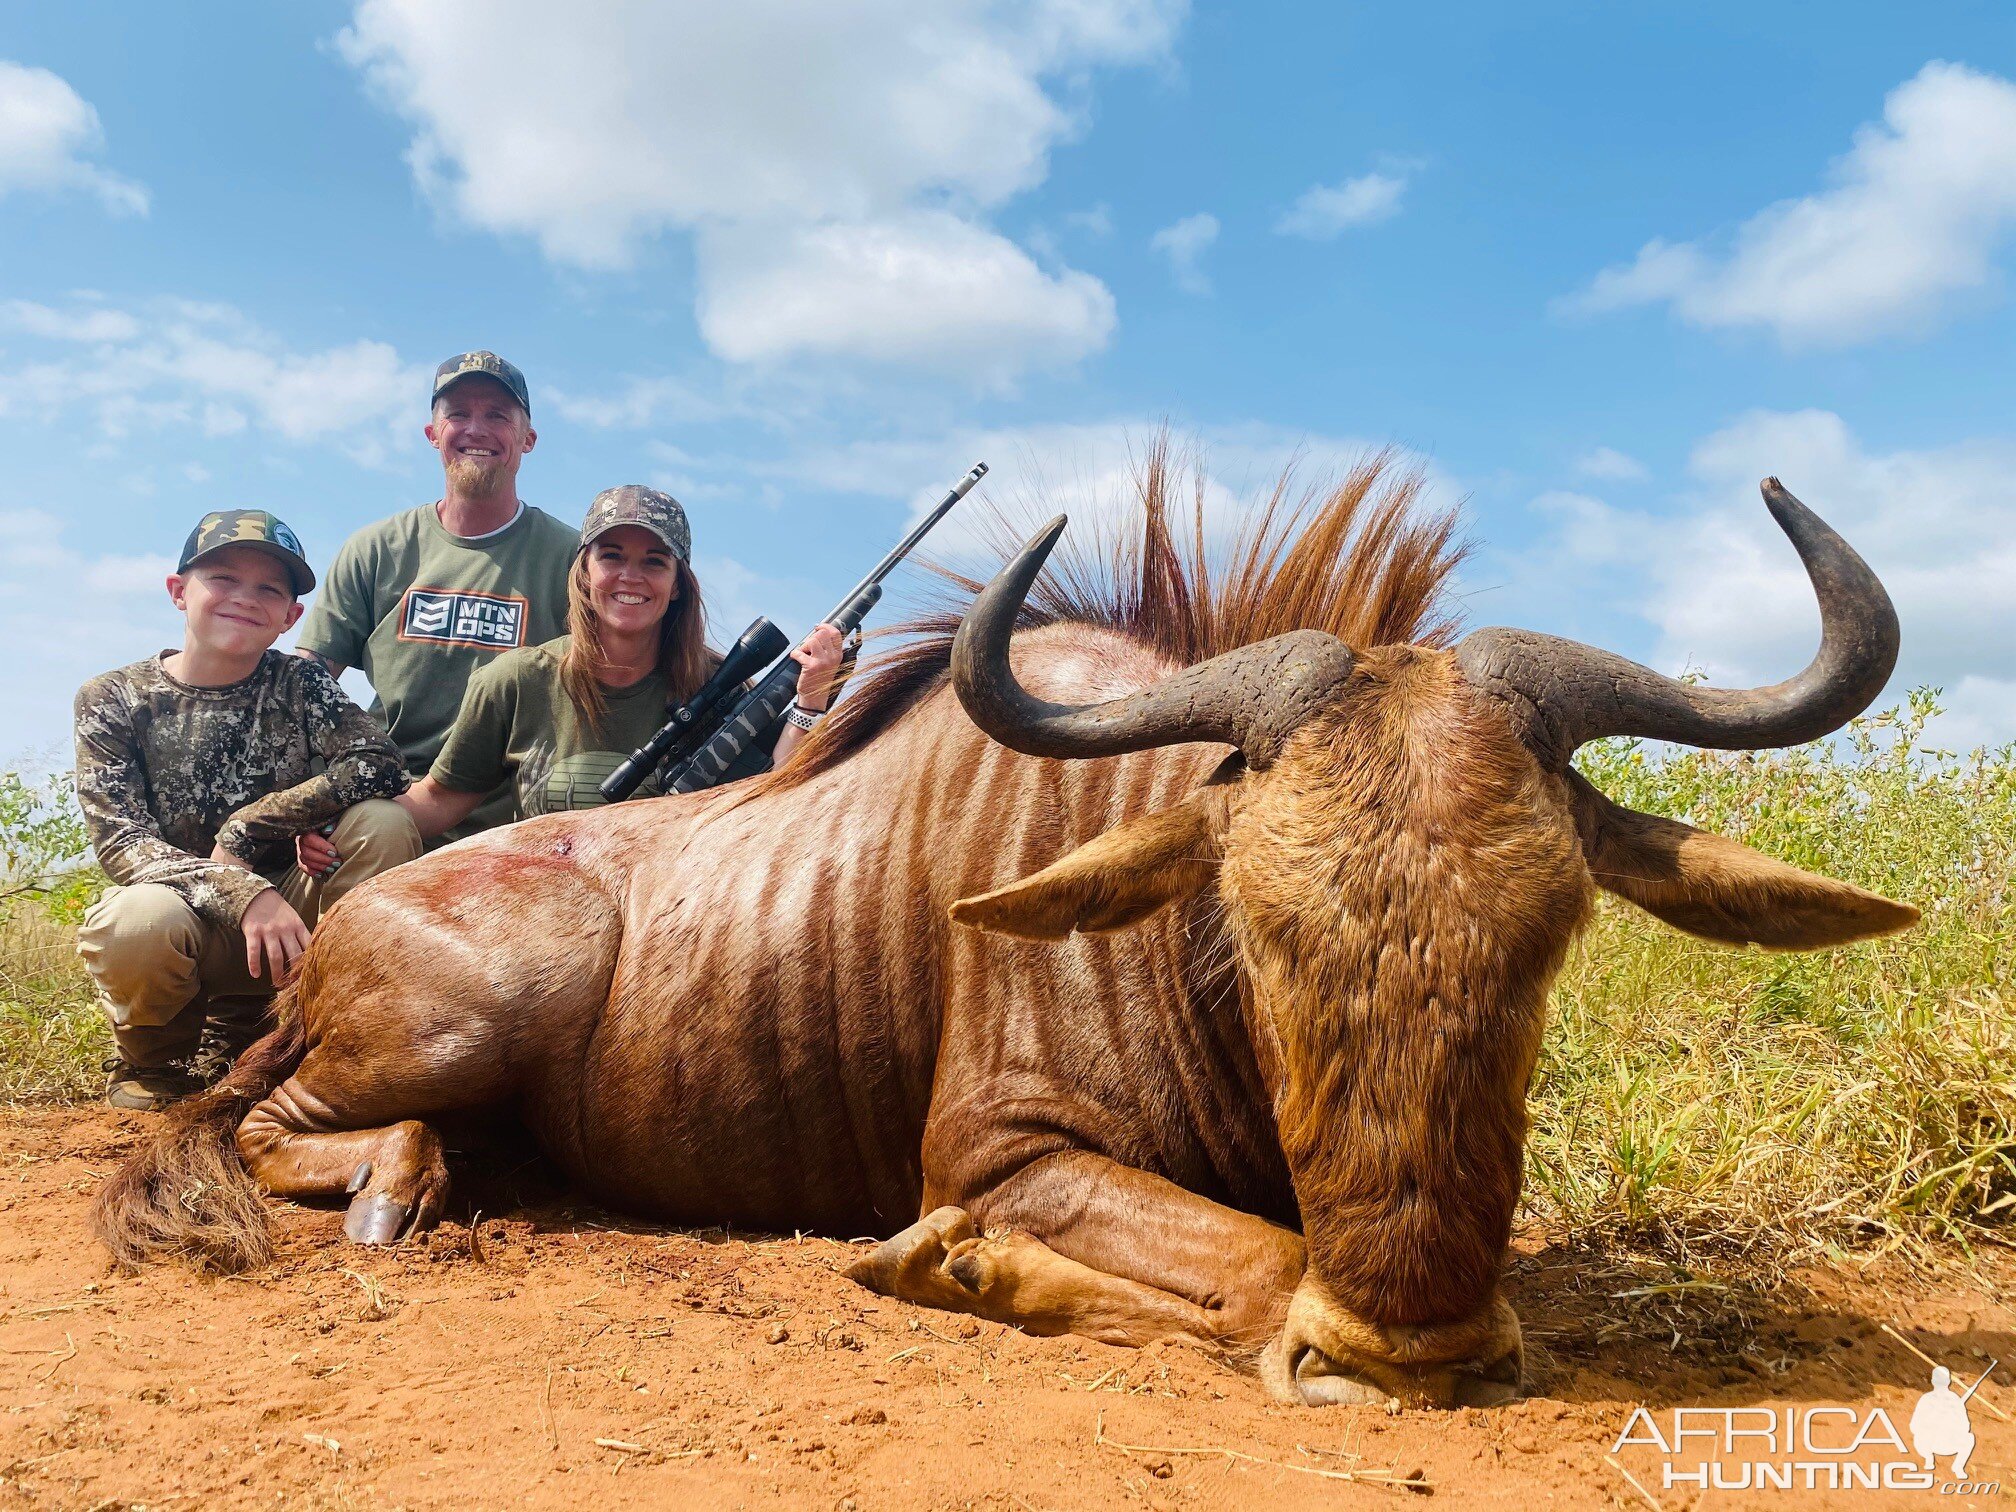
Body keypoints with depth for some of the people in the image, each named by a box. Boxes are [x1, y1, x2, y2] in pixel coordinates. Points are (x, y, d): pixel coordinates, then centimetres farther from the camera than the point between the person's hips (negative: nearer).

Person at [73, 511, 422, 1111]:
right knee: (142, 921, -37)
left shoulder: (300, 685, 0)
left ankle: (236, 1038, -6)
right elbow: (121, 843, -14)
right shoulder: (112, 700, -3)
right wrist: (244, 894, -30)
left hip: (279, 910, 2)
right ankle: (149, 1063, 2)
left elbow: (379, 766, -17)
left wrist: (244, 829, -21)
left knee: (385, 824, -23)